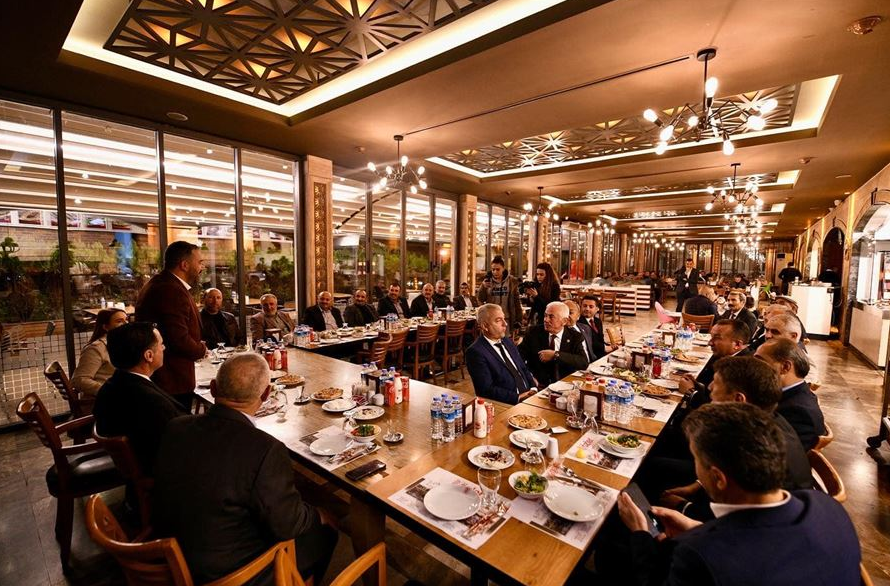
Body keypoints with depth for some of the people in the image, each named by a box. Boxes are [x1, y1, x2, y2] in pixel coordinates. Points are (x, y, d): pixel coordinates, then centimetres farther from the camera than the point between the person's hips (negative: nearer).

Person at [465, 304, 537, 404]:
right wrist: (518, 397, -17)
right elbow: (487, 389, -15)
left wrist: (533, 389, 0)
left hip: (528, 396, 7)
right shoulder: (475, 351, -11)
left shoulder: (507, 341, 12)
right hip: (506, 404, -7)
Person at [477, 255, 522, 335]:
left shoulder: (512, 281, -2)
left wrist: (518, 321, -3)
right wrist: (483, 287, -17)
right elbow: (481, 300, 0)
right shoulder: (488, 281, 2)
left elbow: (517, 302, -1)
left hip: (506, 319, -1)